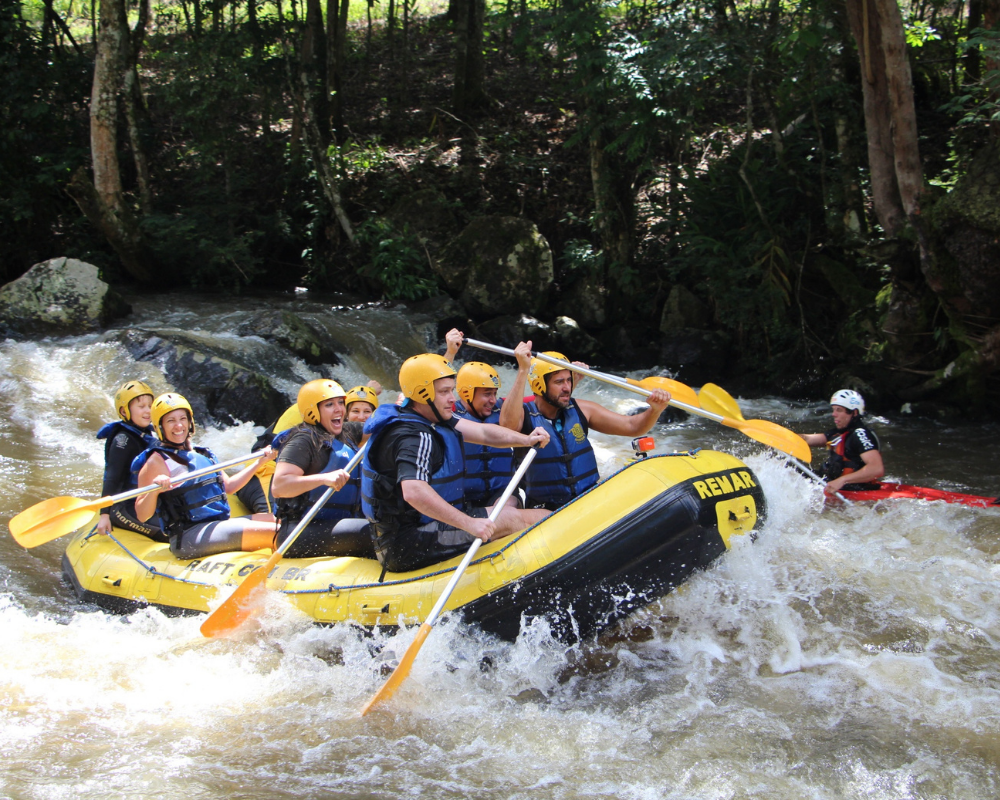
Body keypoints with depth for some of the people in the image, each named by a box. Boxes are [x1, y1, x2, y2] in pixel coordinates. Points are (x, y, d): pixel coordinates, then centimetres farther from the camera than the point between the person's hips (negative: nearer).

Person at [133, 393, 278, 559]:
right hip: (188, 537, -9)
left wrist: (259, 462, 27)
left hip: (221, 523, 9)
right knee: (275, 533, -22)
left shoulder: (203, 455, 16)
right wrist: (154, 490, -33)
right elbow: (142, 516, -13)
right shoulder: (158, 461, -7)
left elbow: (228, 486, 28)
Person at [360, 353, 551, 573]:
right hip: (409, 547, -11)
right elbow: (413, 492, -38)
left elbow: (482, 432, 7)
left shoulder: (430, 417, 9)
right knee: (508, 518, -10)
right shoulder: (414, 437, -21)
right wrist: (469, 524, -39)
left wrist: (526, 439, -10)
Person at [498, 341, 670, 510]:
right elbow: (507, 425, -34)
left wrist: (655, 410, -15)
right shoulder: (524, 414, -8)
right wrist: (523, 370, -39)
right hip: (547, 510, -4)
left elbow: (632, 426, 7)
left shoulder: (581, 410, 4)